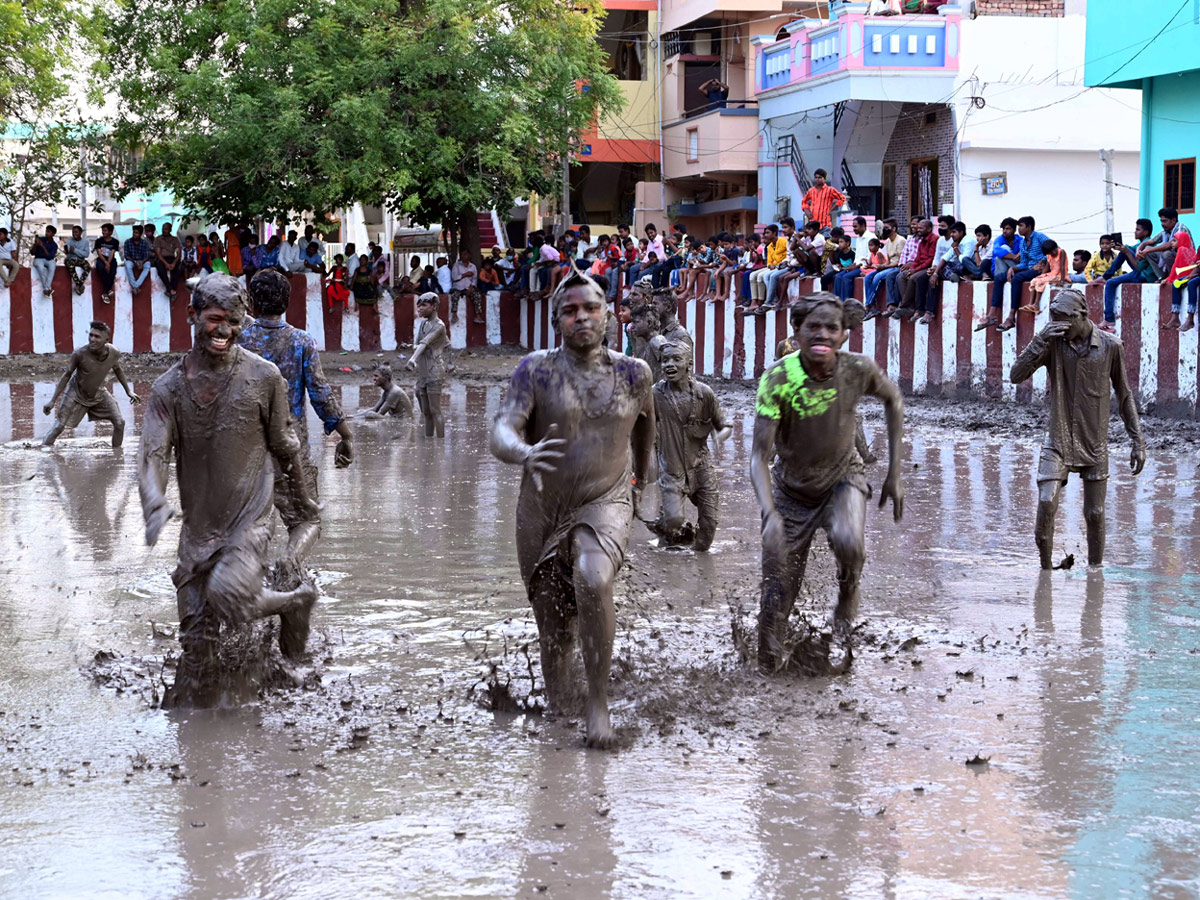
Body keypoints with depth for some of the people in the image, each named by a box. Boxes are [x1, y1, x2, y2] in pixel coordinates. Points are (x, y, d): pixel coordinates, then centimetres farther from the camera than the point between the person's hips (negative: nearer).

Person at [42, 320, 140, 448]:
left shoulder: (114, 353, -22)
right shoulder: (80, 354, -32)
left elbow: (117, 370, 3)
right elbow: (67, 375, -17)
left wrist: (128, 391, 9)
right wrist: (52, 401, -16)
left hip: (99, 393, 3)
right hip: (77, 394, -3)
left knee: (120, 422, -4)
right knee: (59, 426, -7)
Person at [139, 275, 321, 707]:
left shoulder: (264, 376, -3)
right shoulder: (169, 387, 2)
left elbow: (285, 445, 9)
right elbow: (153, 451, -9)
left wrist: (303, 501, 19)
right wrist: (155, 504, -28)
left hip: (249, 518, -3)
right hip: (198, 525, 3)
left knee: (228, 593, -27)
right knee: (197, 636, 5)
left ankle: (296, 601, 3)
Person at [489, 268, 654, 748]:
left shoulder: (632, 373, -2)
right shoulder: (535, 370, -8)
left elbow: (645, 422, 20)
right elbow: (501, 434, -20)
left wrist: (640, 480, 33)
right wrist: (525, 453, -44)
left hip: (606, 502, -1)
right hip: (542, 510, 1)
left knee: (593, 582, -32)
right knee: (552, 632, 10)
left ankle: (598, 704, -22)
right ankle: (558, 713, 35)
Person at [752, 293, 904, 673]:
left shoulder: (859, 369, -21)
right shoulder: (777, 379, -27)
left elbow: (893, 400, 2)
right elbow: (760, 456, -29)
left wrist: (894, 473, -1)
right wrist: (770, 515, -46)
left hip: (843, 478, 1)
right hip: (791, 490, 0)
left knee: (848, 542, -32)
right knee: (777, 599, -1)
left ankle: (844, 623, -5)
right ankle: (770, 663, 27)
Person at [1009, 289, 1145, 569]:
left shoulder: (1110, 347, -3)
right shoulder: (1052, 343, -3)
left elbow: (1124, 397, 7)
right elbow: (1016, 376, -12)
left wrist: (1138, 441, 7)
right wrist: (1040, 340, -23)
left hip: (1095, 444, 1)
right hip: (1058, 441, -1)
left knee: (1095, 513, 3)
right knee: (1046, 502, -18)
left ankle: (1095, 567, 21)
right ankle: (1045, 564, -3)